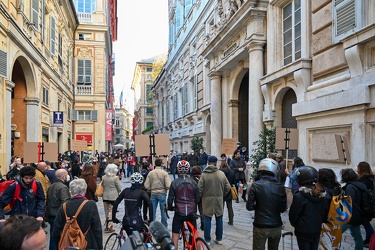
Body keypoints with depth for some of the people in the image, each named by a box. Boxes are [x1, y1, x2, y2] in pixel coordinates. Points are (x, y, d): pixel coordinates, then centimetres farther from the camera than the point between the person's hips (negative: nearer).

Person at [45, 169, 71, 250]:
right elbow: (65, 204, -24)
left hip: (50, 215, 8)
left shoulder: (51, 186, 11)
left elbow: (47, 202, 17)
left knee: (53, 237, 16)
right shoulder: (63, 187, -17)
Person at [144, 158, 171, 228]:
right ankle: (164, 226, 21)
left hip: (153, 194, 2)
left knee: (153, 211, 12)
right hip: (162, 194, -2)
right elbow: (168, 186, -17)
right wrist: (165, 189, 4)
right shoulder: (164, 173, -12)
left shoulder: (150, 173, -5)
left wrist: (151, 189, 12)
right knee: (163, 211, 12)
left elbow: (146, 185, -7)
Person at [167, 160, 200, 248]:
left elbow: (170, 199, -6)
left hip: (179, 213, -2)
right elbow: (197, 199, 2)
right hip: (191, 213, 2)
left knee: (175, 235, 9)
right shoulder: (193, 182, -5)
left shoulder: (174, 182, -10)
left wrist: (170, 208, 14)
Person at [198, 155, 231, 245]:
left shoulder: (204, 174, -13)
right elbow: (228, 187, -2)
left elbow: (200, 188, -13)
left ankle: (207, 240, 17)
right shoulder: (221, 174, -6)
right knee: (219, 219, 15)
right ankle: (219, 239, 26)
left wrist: (201, 196, 6)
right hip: (219, 200, 2)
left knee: (207, 220, 9)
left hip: (207, 200, -2)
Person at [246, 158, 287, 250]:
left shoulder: (255, 185, -13)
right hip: (276, 226, 3)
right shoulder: (280, 187, -7)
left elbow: (249, 207, -12)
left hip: (260, 226, -2)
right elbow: (283, 208, -1)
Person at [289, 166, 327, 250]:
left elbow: (293, 215, -11)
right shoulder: (321, 195, -2)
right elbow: (325, 214, 7)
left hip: (303, 232, -5)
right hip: (317, 231, 5)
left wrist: (295, 224, 7)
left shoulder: (299, 196, -21)